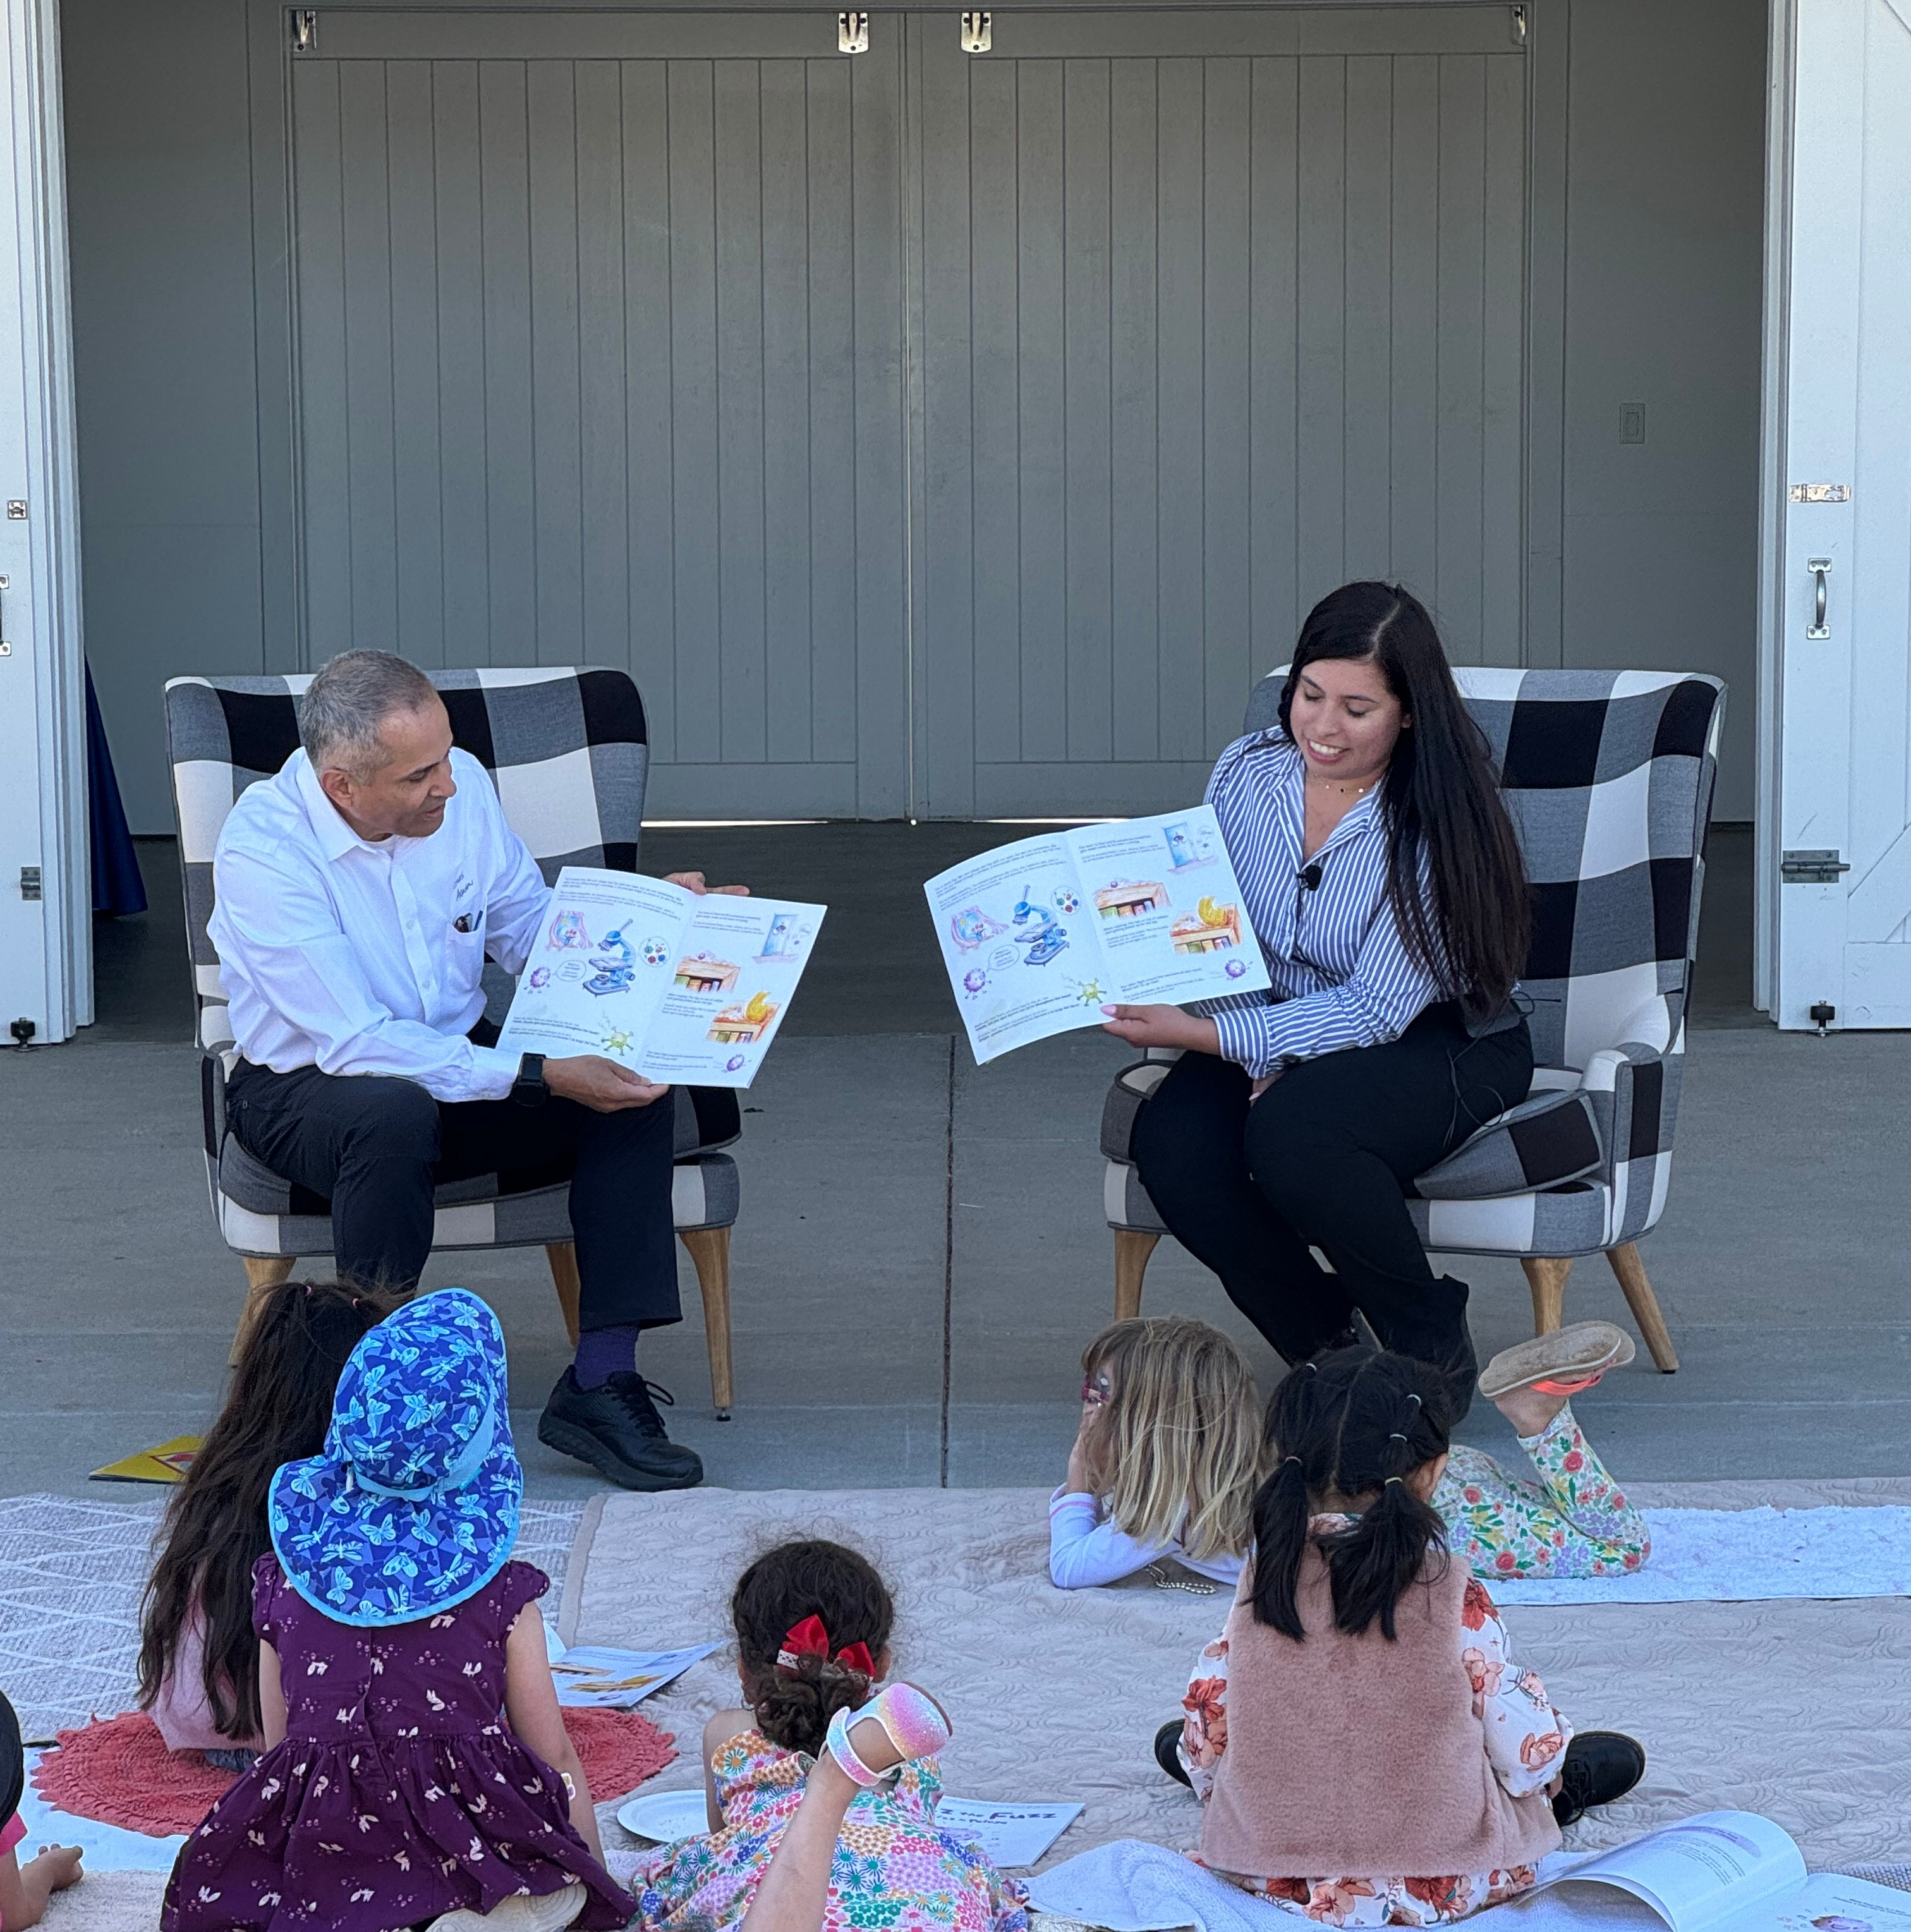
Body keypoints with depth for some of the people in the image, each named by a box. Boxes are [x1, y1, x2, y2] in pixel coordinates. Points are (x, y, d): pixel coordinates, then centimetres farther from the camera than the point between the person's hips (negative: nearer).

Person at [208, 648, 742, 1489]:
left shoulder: (460, 785, -6)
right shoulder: (263, 847, -25)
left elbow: (529, 928, 11)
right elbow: (359, 1044, -29)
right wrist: (541, 1077, -32)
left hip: (460, 1059, 6)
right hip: (305, 1086, -6)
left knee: (634, 1086, -18)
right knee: (395, 1115, -40)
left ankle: (600, 1383, -19)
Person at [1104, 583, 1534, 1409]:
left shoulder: (1437, 823, -21)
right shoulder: (1245, 775, -6)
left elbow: (1378, 1011, -23)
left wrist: (1205, 1035, -30)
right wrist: (1260, 1062, -17)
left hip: (1440, 1043, -5)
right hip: (1283, 1035, 5)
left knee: (1293, 1133, -35)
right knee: (1171, 1141, -25)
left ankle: (1434, 1346, -10)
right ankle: (1324, 1343, -2)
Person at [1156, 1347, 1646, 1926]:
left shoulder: (1259, 1583, -8)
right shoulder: (1454, 1599, -16)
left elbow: (1204, 1745, 0)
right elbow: (1528, 1755, -8)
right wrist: (1550, 1770, 17)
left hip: (1273, 1877, 2)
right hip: (1440, 1892, -2)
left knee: (1174, 1742, 32)